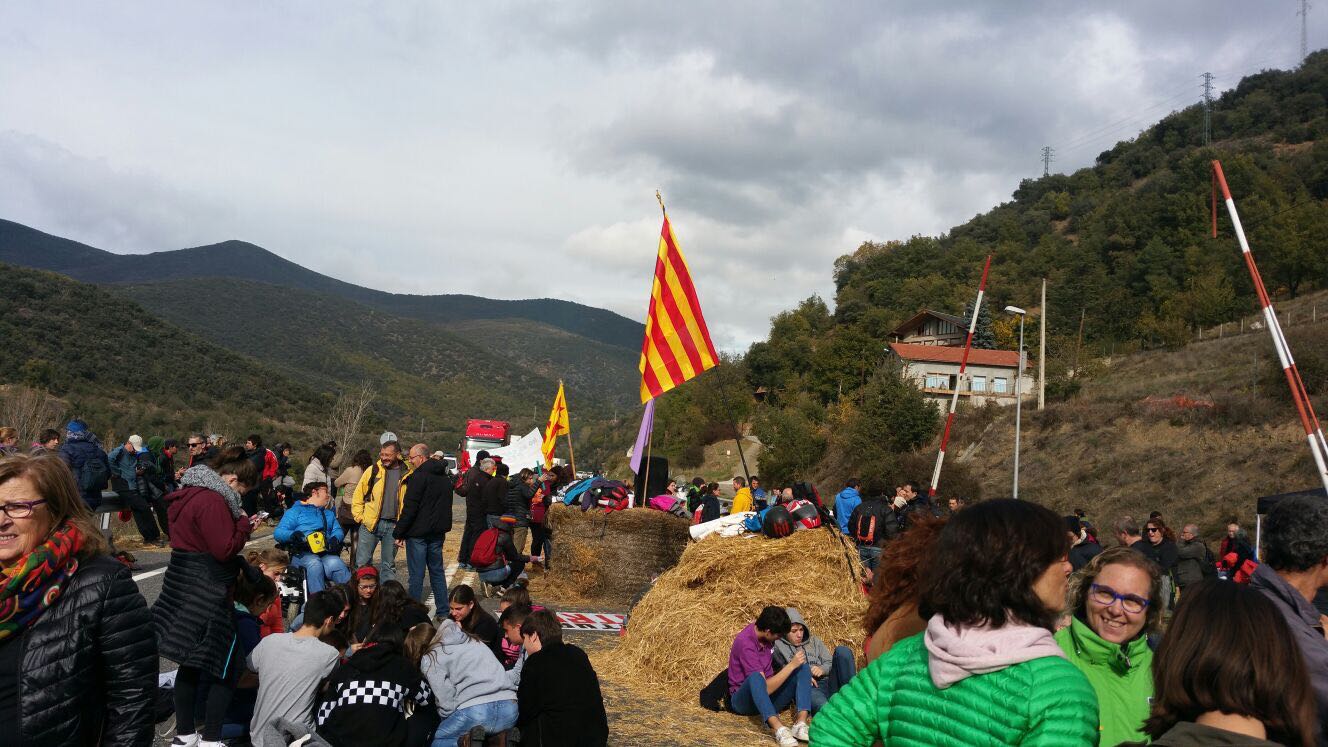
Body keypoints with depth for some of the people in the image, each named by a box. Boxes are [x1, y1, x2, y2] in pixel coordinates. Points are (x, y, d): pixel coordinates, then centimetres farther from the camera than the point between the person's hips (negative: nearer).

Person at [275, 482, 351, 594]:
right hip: (302, 554, -3)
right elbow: (278, 533, 5)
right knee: (314, 563, -36)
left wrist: (335, 538, -7)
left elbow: (338, 530, 17)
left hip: (326, 554, 3)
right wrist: (292, 534, -17)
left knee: (335, 563, -32)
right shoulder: (296, 511, 17)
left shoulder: (329, 514, 33)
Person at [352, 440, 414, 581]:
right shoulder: (373, 470, 1)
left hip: (394, 526, 0)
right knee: (362, 562, 1)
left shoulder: (407, 475, 1)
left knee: (388, 565, 11)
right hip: (370, 524, 0)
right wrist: (360, 516, -1)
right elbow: (358, 495, 7)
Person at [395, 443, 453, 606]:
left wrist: (399, 533, -12)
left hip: (418, 532, -7)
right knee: (437, 571, 14)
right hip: (437, 532, 8)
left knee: (416, 574, -2)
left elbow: (410, 507, -17)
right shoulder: (445, 477, 13)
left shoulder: (419, 476, -14)